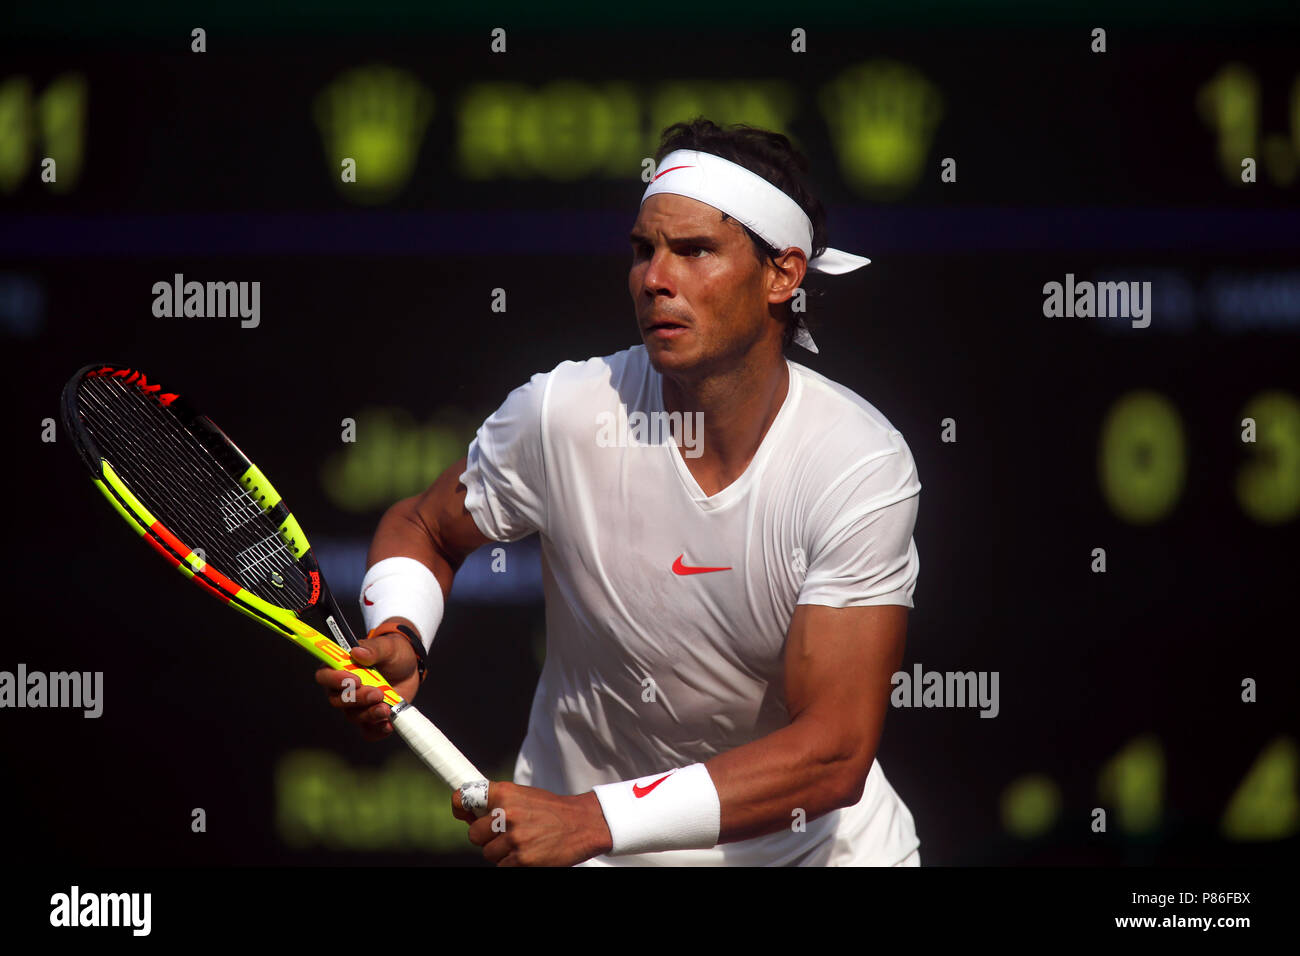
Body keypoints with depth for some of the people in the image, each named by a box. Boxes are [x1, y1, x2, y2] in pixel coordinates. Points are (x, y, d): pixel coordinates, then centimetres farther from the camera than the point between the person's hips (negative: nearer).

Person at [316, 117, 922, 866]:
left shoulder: (862, 467, -20)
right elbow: (421, 529, 6)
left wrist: (593, 822, -33)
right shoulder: (560, 415, -15)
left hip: (806, 833, -1)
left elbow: (834, 754, -26)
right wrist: (397, 640, -17)